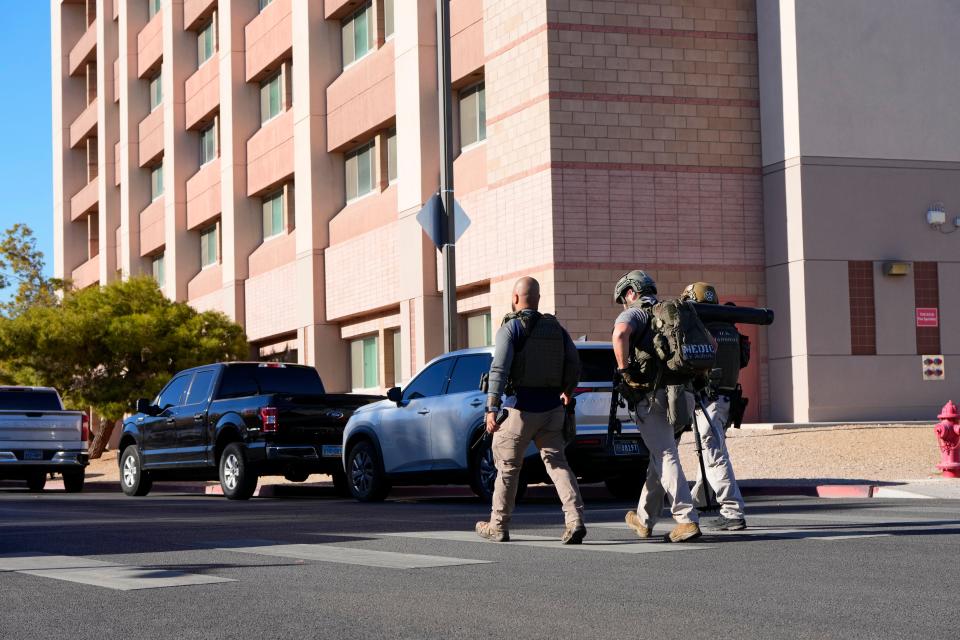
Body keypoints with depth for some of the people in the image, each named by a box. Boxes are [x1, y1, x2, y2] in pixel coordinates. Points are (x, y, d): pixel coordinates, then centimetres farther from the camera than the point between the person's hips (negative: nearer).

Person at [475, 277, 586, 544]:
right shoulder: (555, 327, 8)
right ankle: (575, 520, -14)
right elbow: (574, 363, 8)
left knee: (507, 467, 8)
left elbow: (500, 368, -19)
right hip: (552, 408, 4)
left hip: (521, 409, -4)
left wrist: (492, 407, -24)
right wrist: (567, 391, 27)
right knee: (557, 464, 3)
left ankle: (498, 526, 18)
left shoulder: (511, 328, -8)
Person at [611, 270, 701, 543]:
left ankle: (687, 519, -17)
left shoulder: (633, 314, -3)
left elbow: (619, 334, -28)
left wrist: (624, 370, -17)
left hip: (650, 397, -7)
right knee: (660, 456, 17)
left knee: (666, 458, -9)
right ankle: (644, 519, 30)